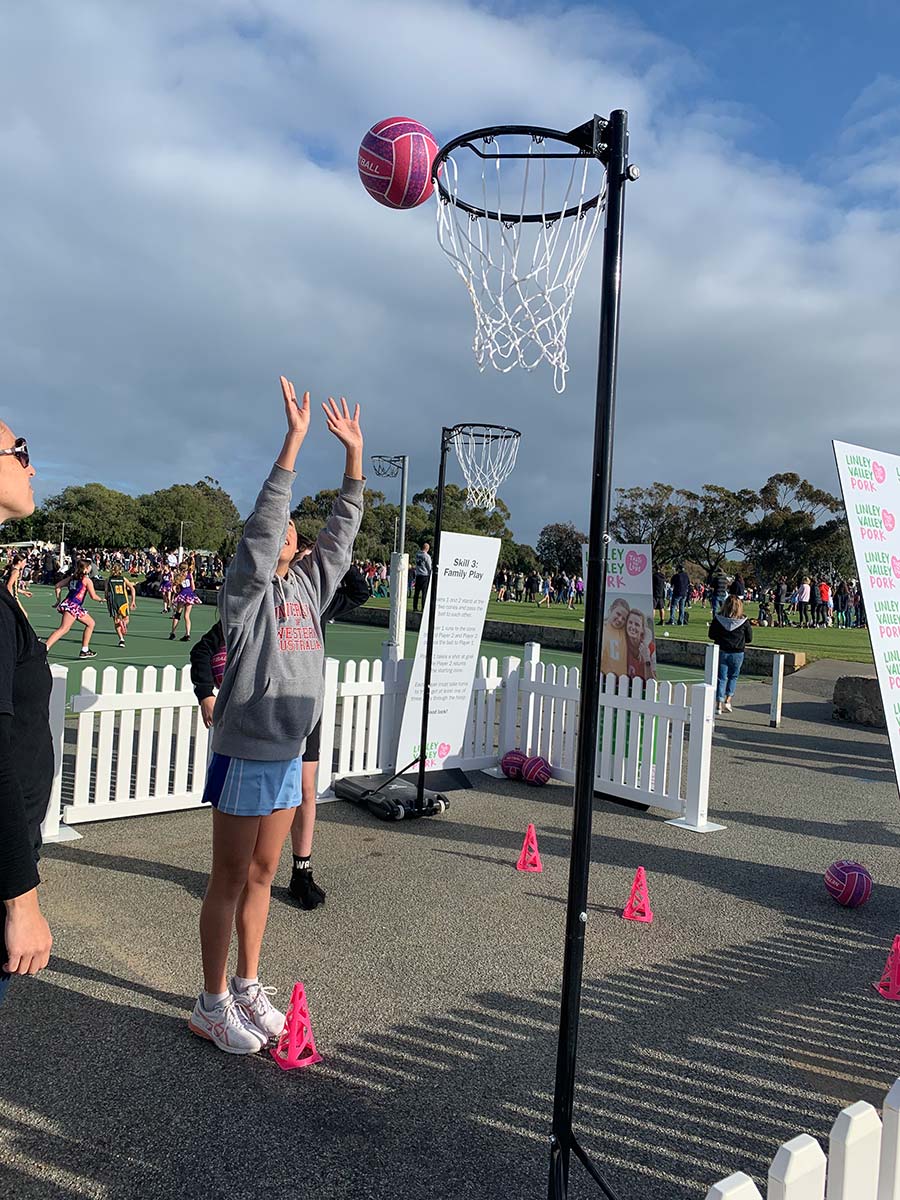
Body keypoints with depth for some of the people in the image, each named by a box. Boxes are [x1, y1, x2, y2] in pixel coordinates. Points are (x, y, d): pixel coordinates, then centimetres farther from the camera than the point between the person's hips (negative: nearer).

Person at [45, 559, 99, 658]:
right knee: (63, 629, -17)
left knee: (91, 623, 20)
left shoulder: (72, 577, 19)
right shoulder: (86, 580, -1)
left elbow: (57, 586, 17)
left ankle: (85, 650, 21)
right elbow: (93, 596, -4)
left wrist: (58, 600, 25)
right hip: (73, 606, -9)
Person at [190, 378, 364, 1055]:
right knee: (230, 881, 3)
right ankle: (212, 1005, 17)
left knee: (261, 876, 16)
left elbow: (343, 531, 8)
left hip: (289, 755, 6)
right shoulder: (246, 588, -7)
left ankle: (247, 988, 29)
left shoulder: (309, 586, 10)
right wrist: (295, 439, -22)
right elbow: (262, 521, -20)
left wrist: (354, 452, 4)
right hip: (245, 756, -6)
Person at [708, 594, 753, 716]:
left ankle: (719, 705, 2)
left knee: (721, 678, 7)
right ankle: (727, 701, 14)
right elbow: (749, 639, -1)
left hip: (721, 652, 1)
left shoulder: (718, 619, -7)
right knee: (733, 677, 19)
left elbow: (711, 635, 1)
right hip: (737, 653, 0)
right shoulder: (744, 621, -10)